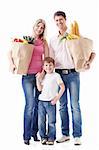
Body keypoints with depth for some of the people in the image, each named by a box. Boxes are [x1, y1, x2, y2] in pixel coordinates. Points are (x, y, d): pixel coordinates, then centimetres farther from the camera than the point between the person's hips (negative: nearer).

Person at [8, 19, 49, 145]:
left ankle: (34, 132, 20)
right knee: (30, 104, -11)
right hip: (28, 75, -3)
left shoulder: (44, 42, 10)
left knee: (38, 104, 7)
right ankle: (26, 136, -2)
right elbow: (11, 52, 5)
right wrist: (12, 64, -10)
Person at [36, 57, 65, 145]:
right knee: (41, 121, 4)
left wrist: (56, 98, -10)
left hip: (51, 102, -5)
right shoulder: (44, 77, 14)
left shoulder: (56, 76, -1)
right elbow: (40, 89, 8)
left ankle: (51, 138, 8)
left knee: (51, 121, -1)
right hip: (41, 101, 5)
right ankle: (43, 137, 15)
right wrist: (38, 78, 0)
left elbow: (62, 87, -5)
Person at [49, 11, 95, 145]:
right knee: (62, 105, 8)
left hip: (73, 74, -4)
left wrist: (89, 62, -16)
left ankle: (77, 136, 0)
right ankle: (65, 134, 18)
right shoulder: (53, 40, 13)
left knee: (75, 105, -5)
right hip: (59, 74, 4)